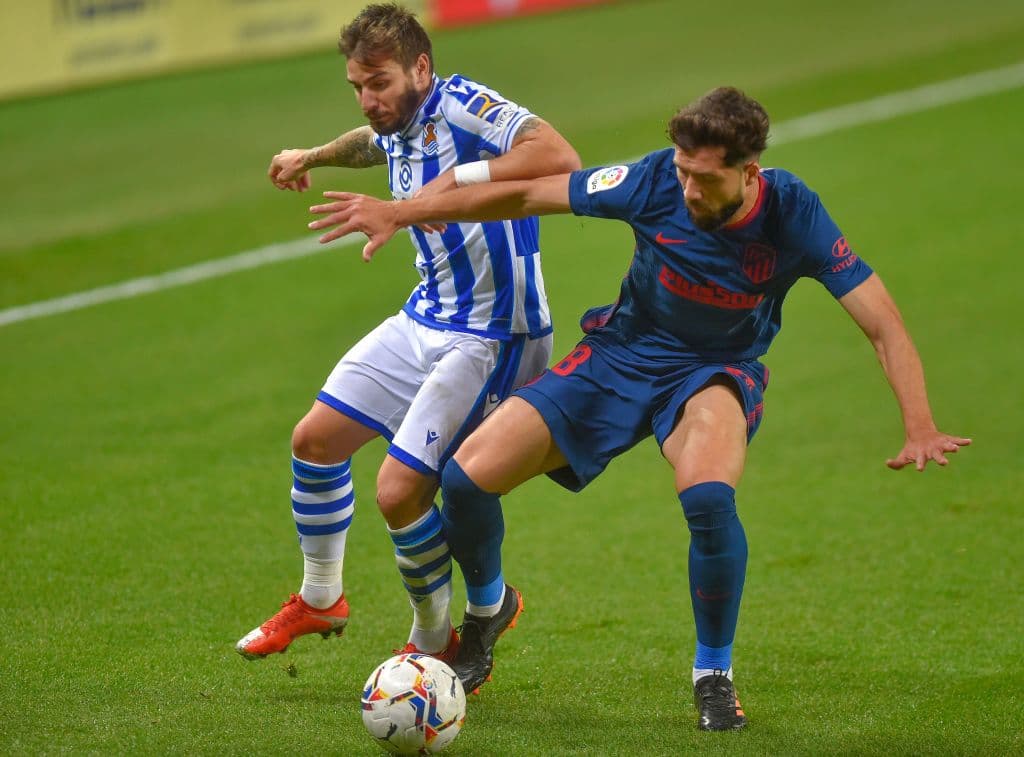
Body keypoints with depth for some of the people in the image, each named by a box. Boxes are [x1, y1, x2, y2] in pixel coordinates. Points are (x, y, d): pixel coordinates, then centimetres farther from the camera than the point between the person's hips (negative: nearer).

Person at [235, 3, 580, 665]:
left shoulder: (465, 108, -20)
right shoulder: (397, 127, 7)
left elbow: (559, 157, -38)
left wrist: (455, 179, -40)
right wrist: (313, 157, 48)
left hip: (492, 337, -9)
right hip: (425, 320, 9)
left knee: (400, 491, -15)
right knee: (316, 438, 11)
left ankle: (435, 643, 9)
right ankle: (320, 600, 32)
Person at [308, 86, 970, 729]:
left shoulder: (792, 216, -22)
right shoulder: (659, 181, -20)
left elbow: (884, 325, -21)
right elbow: (531, 194, -9)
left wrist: (920, 429, -35)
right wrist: (401, 212, -7)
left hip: (714, 373, -2)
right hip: (621, 356, 2)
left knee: (709, 498, -36)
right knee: (467, 477, -10)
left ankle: (715, 677, -11)